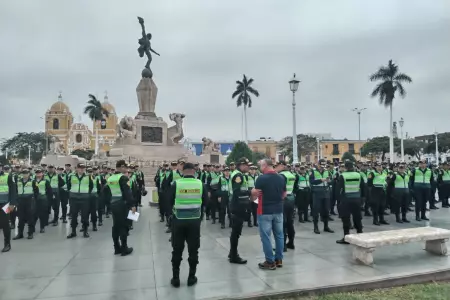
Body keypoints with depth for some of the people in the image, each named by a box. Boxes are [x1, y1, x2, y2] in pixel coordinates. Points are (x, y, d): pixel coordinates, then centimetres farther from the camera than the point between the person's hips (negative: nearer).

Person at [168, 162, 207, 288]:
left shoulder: (176, 184, -11)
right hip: (195, 220, 1)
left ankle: (175, 278, 20)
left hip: (178, 220, 0)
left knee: (177, 250, 12)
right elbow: (205, 202, 4)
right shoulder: (201, 184, -8)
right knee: (193, 250, 13)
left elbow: (170, 202, 0)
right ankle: (191, 277, 20)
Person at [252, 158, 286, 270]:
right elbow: (284, 195, 11)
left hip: (265, 211, -6)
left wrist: (252, 192, 9)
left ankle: (270, 262, 6)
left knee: (266, 236, 2)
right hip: (278, 210, 6)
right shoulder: (281, 178, 5)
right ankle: (279, 259, 22)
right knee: (279, 235, 13)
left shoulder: (261, 178, -14)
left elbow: (255, 194, -12)